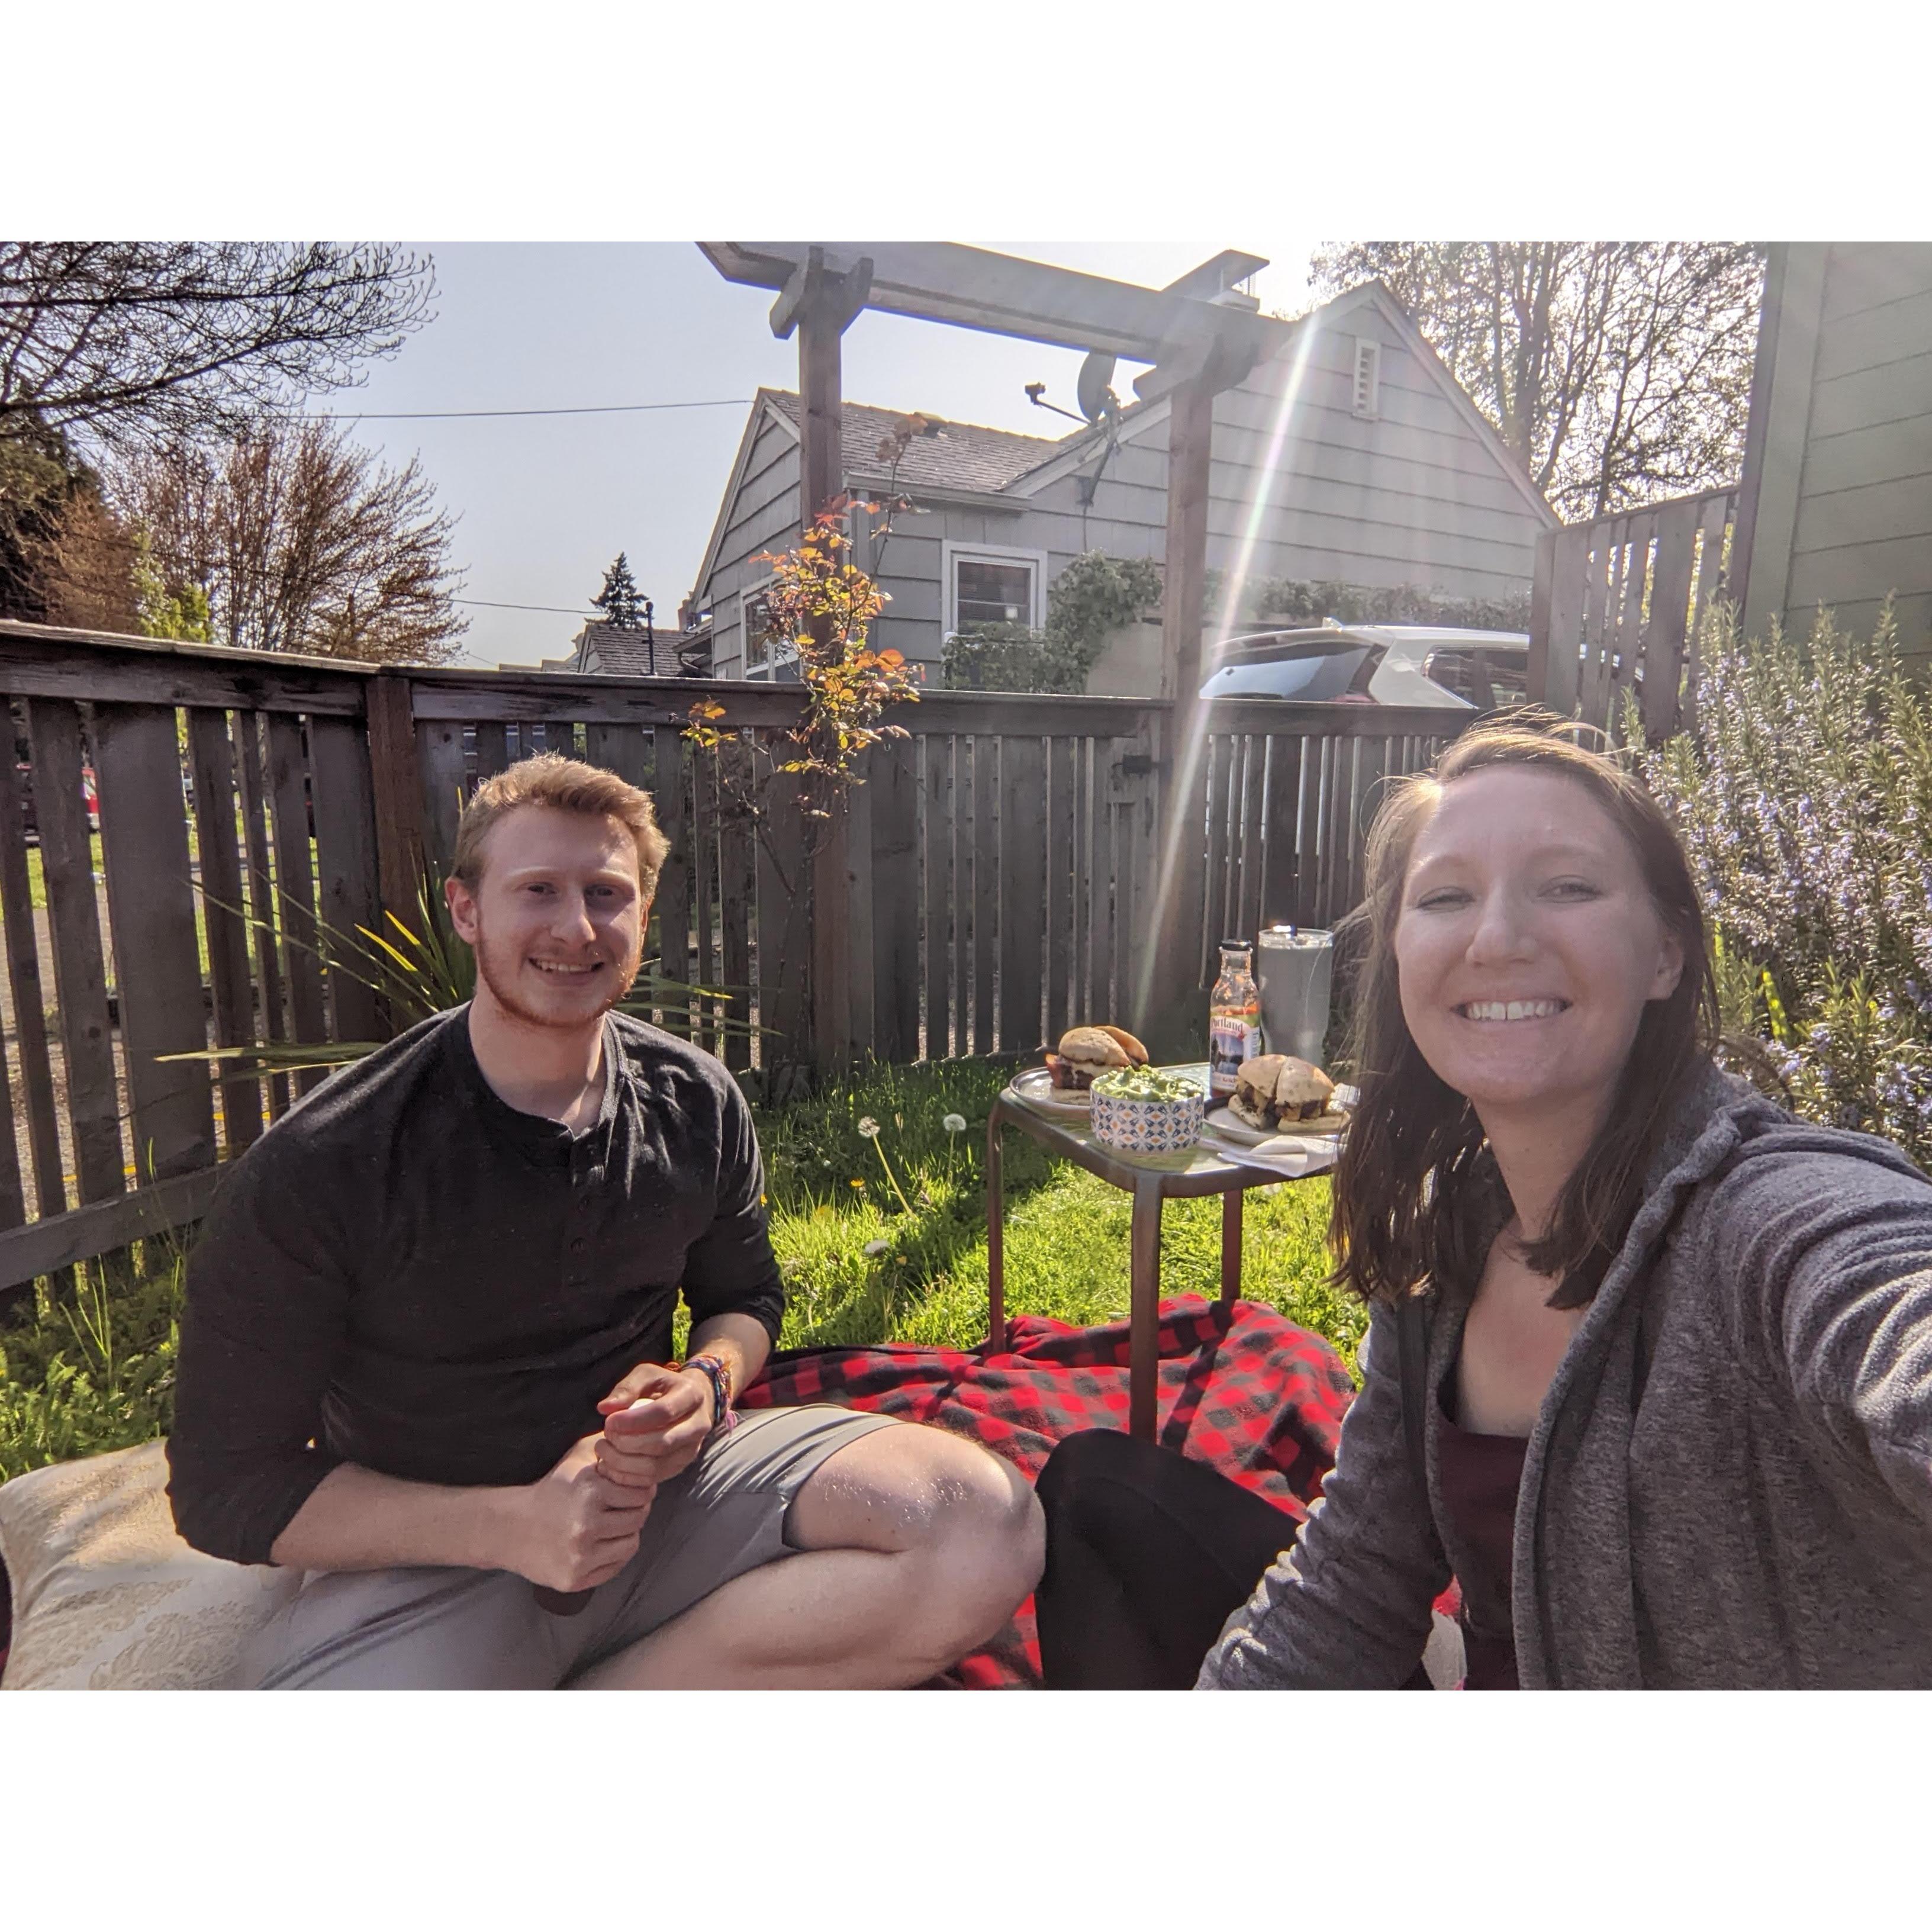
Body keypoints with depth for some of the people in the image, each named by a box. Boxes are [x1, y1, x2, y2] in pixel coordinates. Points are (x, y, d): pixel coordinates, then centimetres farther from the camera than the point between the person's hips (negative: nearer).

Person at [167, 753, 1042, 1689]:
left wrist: (706, 1382, -11)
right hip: (425, 1561, -4)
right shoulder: (315, 1169, -14)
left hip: (666, 1489, 5)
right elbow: (230, 1484, -8)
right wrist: (508, 1526, -20)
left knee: (986, 1521, -19)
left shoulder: (698, 1104, -3)